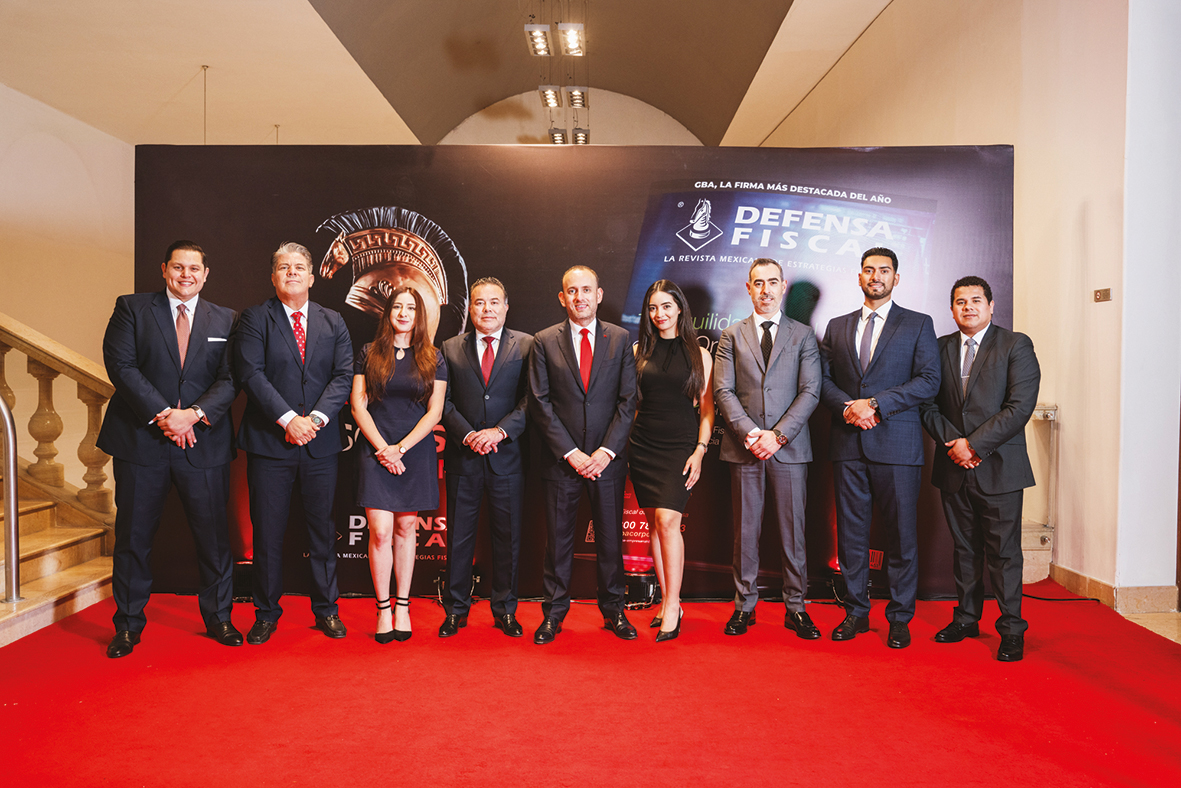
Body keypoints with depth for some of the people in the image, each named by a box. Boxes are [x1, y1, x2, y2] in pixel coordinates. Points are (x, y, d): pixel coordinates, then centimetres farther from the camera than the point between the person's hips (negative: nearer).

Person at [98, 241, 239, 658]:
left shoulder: (225, 321, 10)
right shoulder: (131, 309, 5)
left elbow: (231, 378, 1)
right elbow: (120, 365, -5)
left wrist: (194, 414, -14)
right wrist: (162, 415, -14)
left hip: (204, 441, 1)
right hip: (140, 439, -1)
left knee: (213, 533, 5)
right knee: (133, 536, 7)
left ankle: (218, 618, 21)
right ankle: (128, 626, 22)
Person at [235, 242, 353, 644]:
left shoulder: (333, 322, 11)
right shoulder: (255, 319, 3)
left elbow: (344, 375, 2)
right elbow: (251, 374, -8)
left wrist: (314, 418, -12)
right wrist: (288, 419, -17)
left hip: (321, 443, 2)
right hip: (269, 442, -2)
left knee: (322, 528, 8)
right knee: (267, 531, 5)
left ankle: (326, 609, 22)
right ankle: (266, 613, 20)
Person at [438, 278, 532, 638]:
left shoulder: (526, 346, 4)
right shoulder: (450, 348, 8)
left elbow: (530, 400, -3)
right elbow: (443, 402, 4)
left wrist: (500, 431, -15)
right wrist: (468, 435, -10)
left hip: (508, 456, -1)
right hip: (463, 457, 1)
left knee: (508, 536, 7)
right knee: (459, 535, 8)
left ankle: (505, 611, 21)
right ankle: (456, 610, 22)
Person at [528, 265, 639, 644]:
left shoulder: (620, 339, 6)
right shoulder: (544, 342, 3)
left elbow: (628, 400, 1)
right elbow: (540, 404, -2)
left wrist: (607, 451, -9)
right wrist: (571, 453, -10)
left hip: (607, 458, 1)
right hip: (560, 458, -1)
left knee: (610, 537, 8)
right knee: (558, 539, 7)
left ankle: (613, 610, 23)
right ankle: (554, 614, 20)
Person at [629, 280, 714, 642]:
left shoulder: (698, 354, 5)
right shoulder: (638, 352, 10)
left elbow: (707, 408, 4)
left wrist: (700, 450, -6)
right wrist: (623, 445, 4)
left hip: (681, 446, -3)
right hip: (643, 445, 3)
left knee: (667, 520, -14)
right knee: (654, 524, 6)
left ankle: (672, 606, -7)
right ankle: (667, 601, 16)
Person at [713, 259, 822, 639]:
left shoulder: (803, 335, 8)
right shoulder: (731, 335, 10)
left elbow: (810, 391, 0)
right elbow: (723, 391, 1)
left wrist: (777, 435, -11)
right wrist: (751, 433, -11)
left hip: (789, 448, 0)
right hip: (743, 449, 1)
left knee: (792, 530, 4)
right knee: (745, 531, 6)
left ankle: (796, 607, 15)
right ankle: (744, 605, 17)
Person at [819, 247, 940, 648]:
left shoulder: (918, 324, 6)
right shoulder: (837, 327, 16)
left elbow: (929, 380, -4)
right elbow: (823, 379, 10)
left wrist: (876, 404, -13)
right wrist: (848, 406, -9)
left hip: (896, 443, -3)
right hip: (848, 442, 3)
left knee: (901, 534, 2)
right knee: (851, 532, 7)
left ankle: (900, 618, 14)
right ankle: (856, 611, 19)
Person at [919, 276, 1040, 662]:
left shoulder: (1016, 345, -1)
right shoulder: (940, 348, 10)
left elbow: (1020, 406, -11)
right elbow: (928, 404, 7)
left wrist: (974, 444, -15)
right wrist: (952, 442, -9)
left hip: (998, 467, -3)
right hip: (953, 469, 4)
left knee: (1004, 551, 1)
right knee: (964, 547, 13)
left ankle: (1011, 628, 13)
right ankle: (966, 618, 24)